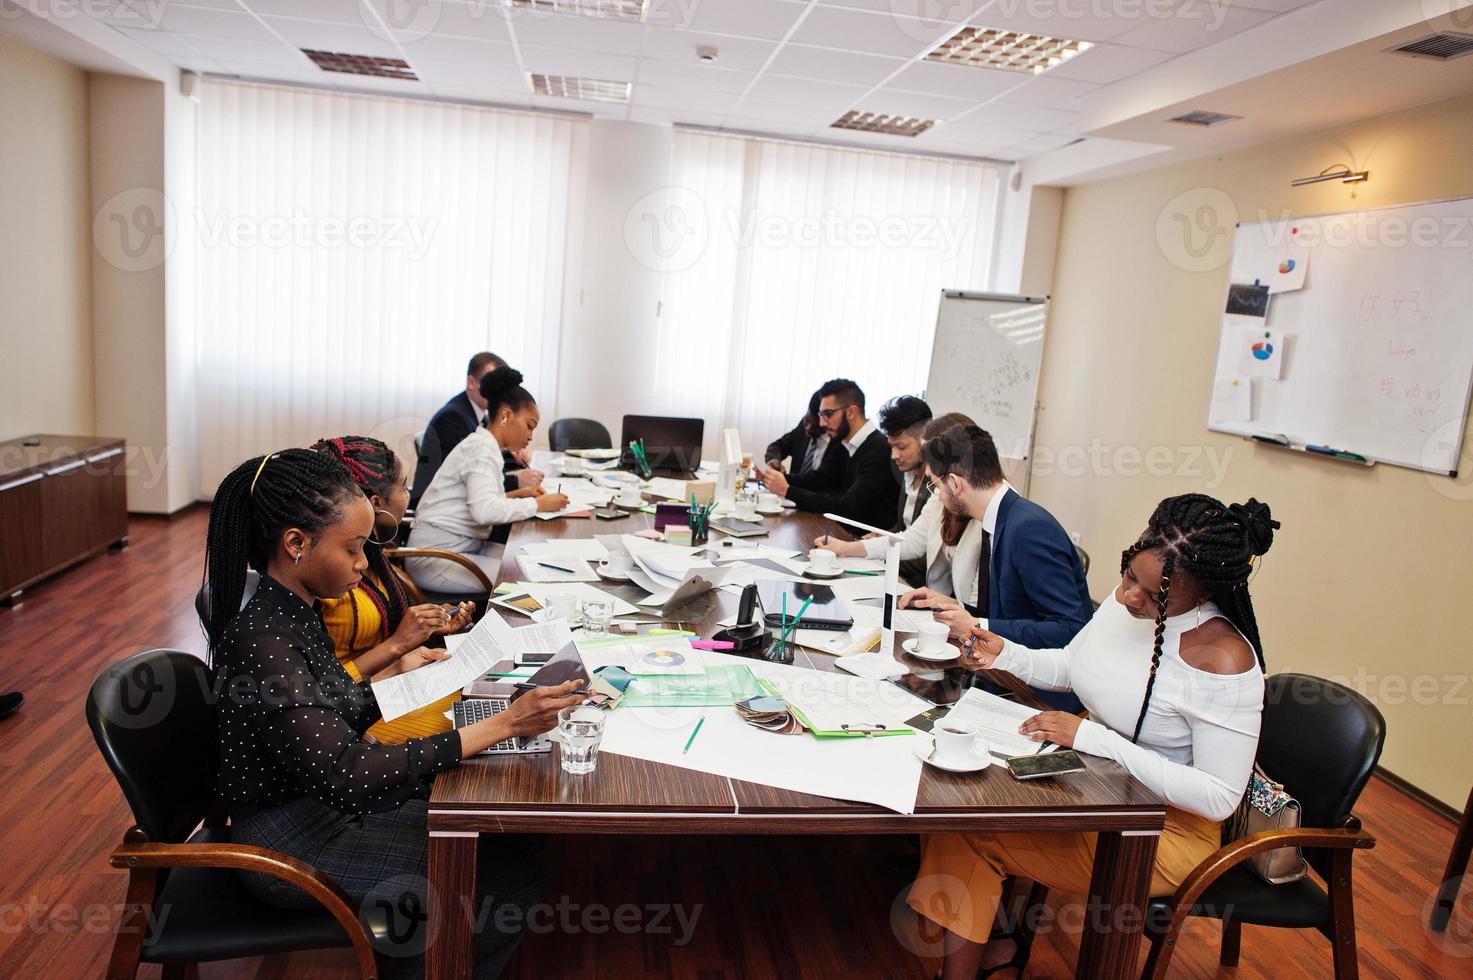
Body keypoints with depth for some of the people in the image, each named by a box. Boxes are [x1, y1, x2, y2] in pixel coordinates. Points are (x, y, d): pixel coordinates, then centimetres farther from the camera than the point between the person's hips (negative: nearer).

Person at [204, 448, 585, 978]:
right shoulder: (260, 641, -27)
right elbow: (345, 775, -34)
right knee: (513, 878, -11)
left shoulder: (294, 613, 1)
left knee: (513, 840, 5)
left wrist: (395, 675, 5)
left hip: (320, 809, 9)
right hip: (292, 845, -8)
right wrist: (502, 725, -37)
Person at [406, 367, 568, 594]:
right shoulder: (482, 448, -15)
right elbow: (484, 511, -29)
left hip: (467, 546, 10)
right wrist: (538, 504, -20)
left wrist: (517, 494, 5)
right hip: (436, 556, -10)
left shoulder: (485, 446, 15)